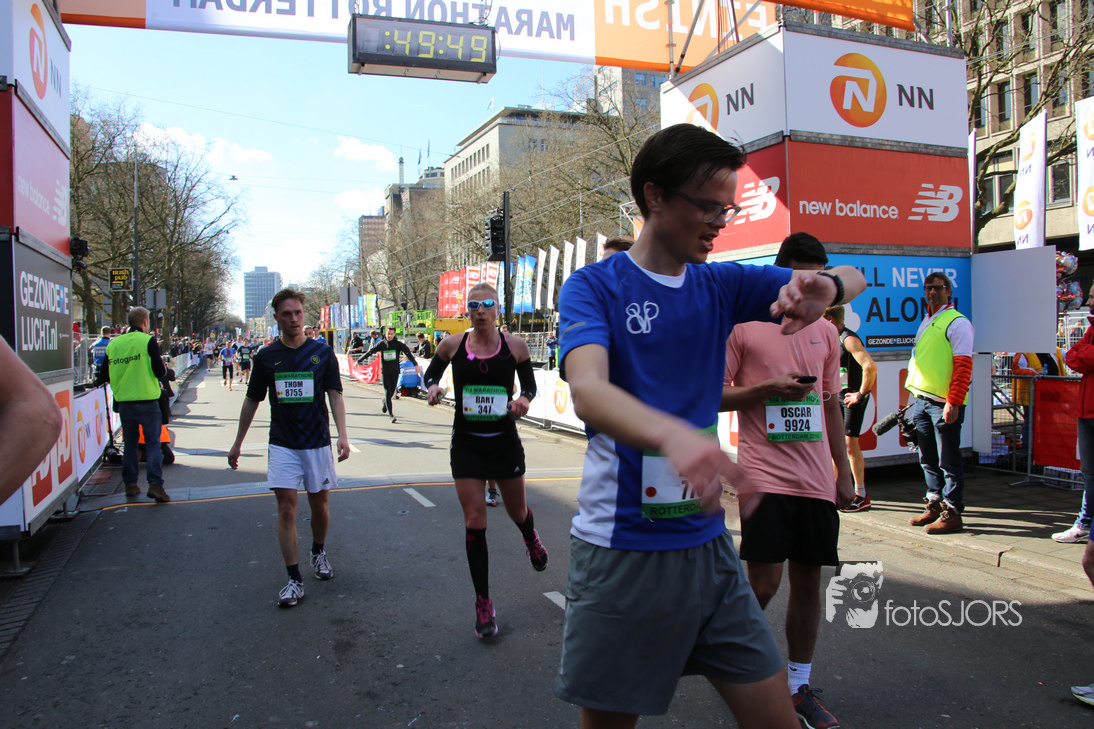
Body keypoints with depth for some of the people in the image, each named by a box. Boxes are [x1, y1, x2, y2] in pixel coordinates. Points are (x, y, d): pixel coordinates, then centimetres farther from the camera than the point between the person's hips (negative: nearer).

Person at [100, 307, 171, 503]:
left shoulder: (113, 344, 7)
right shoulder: (148, 341, -7)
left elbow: (104, 376, 10)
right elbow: (160, 372, -11)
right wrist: (164, 367, 10)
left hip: (124, 402, 4)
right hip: (147, 401, -4)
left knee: (130, 443, 15)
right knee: (153, 442, -1)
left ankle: (130, 484, 19)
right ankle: (155, 483, -11)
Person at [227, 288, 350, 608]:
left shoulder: (322, 352, 0)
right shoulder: (266, 356, 2)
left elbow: (335, 395, -2)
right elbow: (252, 401, 10)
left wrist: (342, 434, -15)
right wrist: (237, 444, 12)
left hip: (317, 441, 0)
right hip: (282, 444, 0)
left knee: (319, 504, 9)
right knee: (286, 507, -6)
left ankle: (318, 552, 38)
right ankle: (294, 580, 0)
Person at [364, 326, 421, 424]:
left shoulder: (398, 344, -1)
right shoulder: (381, 344, 2)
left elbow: (408, 353, -10)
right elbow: (370, 352, 7)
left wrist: (416, 365, -22)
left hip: (395, 372, 1)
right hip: (385, 372, -1)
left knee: (392, 392, 8)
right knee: (387, 392, -7)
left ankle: (385, 403, 41)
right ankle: (391, 414, -7)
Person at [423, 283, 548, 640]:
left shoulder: (515, 346, -5)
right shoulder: (452, 345, -3)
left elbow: (530, 384, 6)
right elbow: (431, 373, 13)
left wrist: (525, 399, -16)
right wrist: (432, 387, -10)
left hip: (505, 442, 0)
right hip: (466, 445, 0)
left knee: (517, 512, 17)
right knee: (474, 522, -2)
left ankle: (531, 540, 57)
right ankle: (483, 605, 11)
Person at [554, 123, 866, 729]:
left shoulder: (720, 286, 8)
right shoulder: (594, 287, -7)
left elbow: (852, 279, 11)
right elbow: (588, 391, -26)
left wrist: (824, 289, -15)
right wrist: (674, 435, -47)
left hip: (707, 544, 5)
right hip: (620, 549, -4)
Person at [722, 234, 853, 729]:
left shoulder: (824, 332, 13)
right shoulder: (742, 326, -3)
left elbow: (831, 405, 18)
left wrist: (844, 472, 16)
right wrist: (769, 387, -17)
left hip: (816, 479, 5)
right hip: (765, 475, -5)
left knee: (808, 582, 9)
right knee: (765, 583, -8)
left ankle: (799, 688, 24)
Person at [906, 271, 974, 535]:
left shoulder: (957, 323, -7)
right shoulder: (927, 323, 19)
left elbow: (963, 366, -14)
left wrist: (953, 402, -21)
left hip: (944, 404, -8)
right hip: (923, 401, 8)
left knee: (948, 461, -3)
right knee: (928, 460, 14)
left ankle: (952, 513, 3)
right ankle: (935, 506, 24)